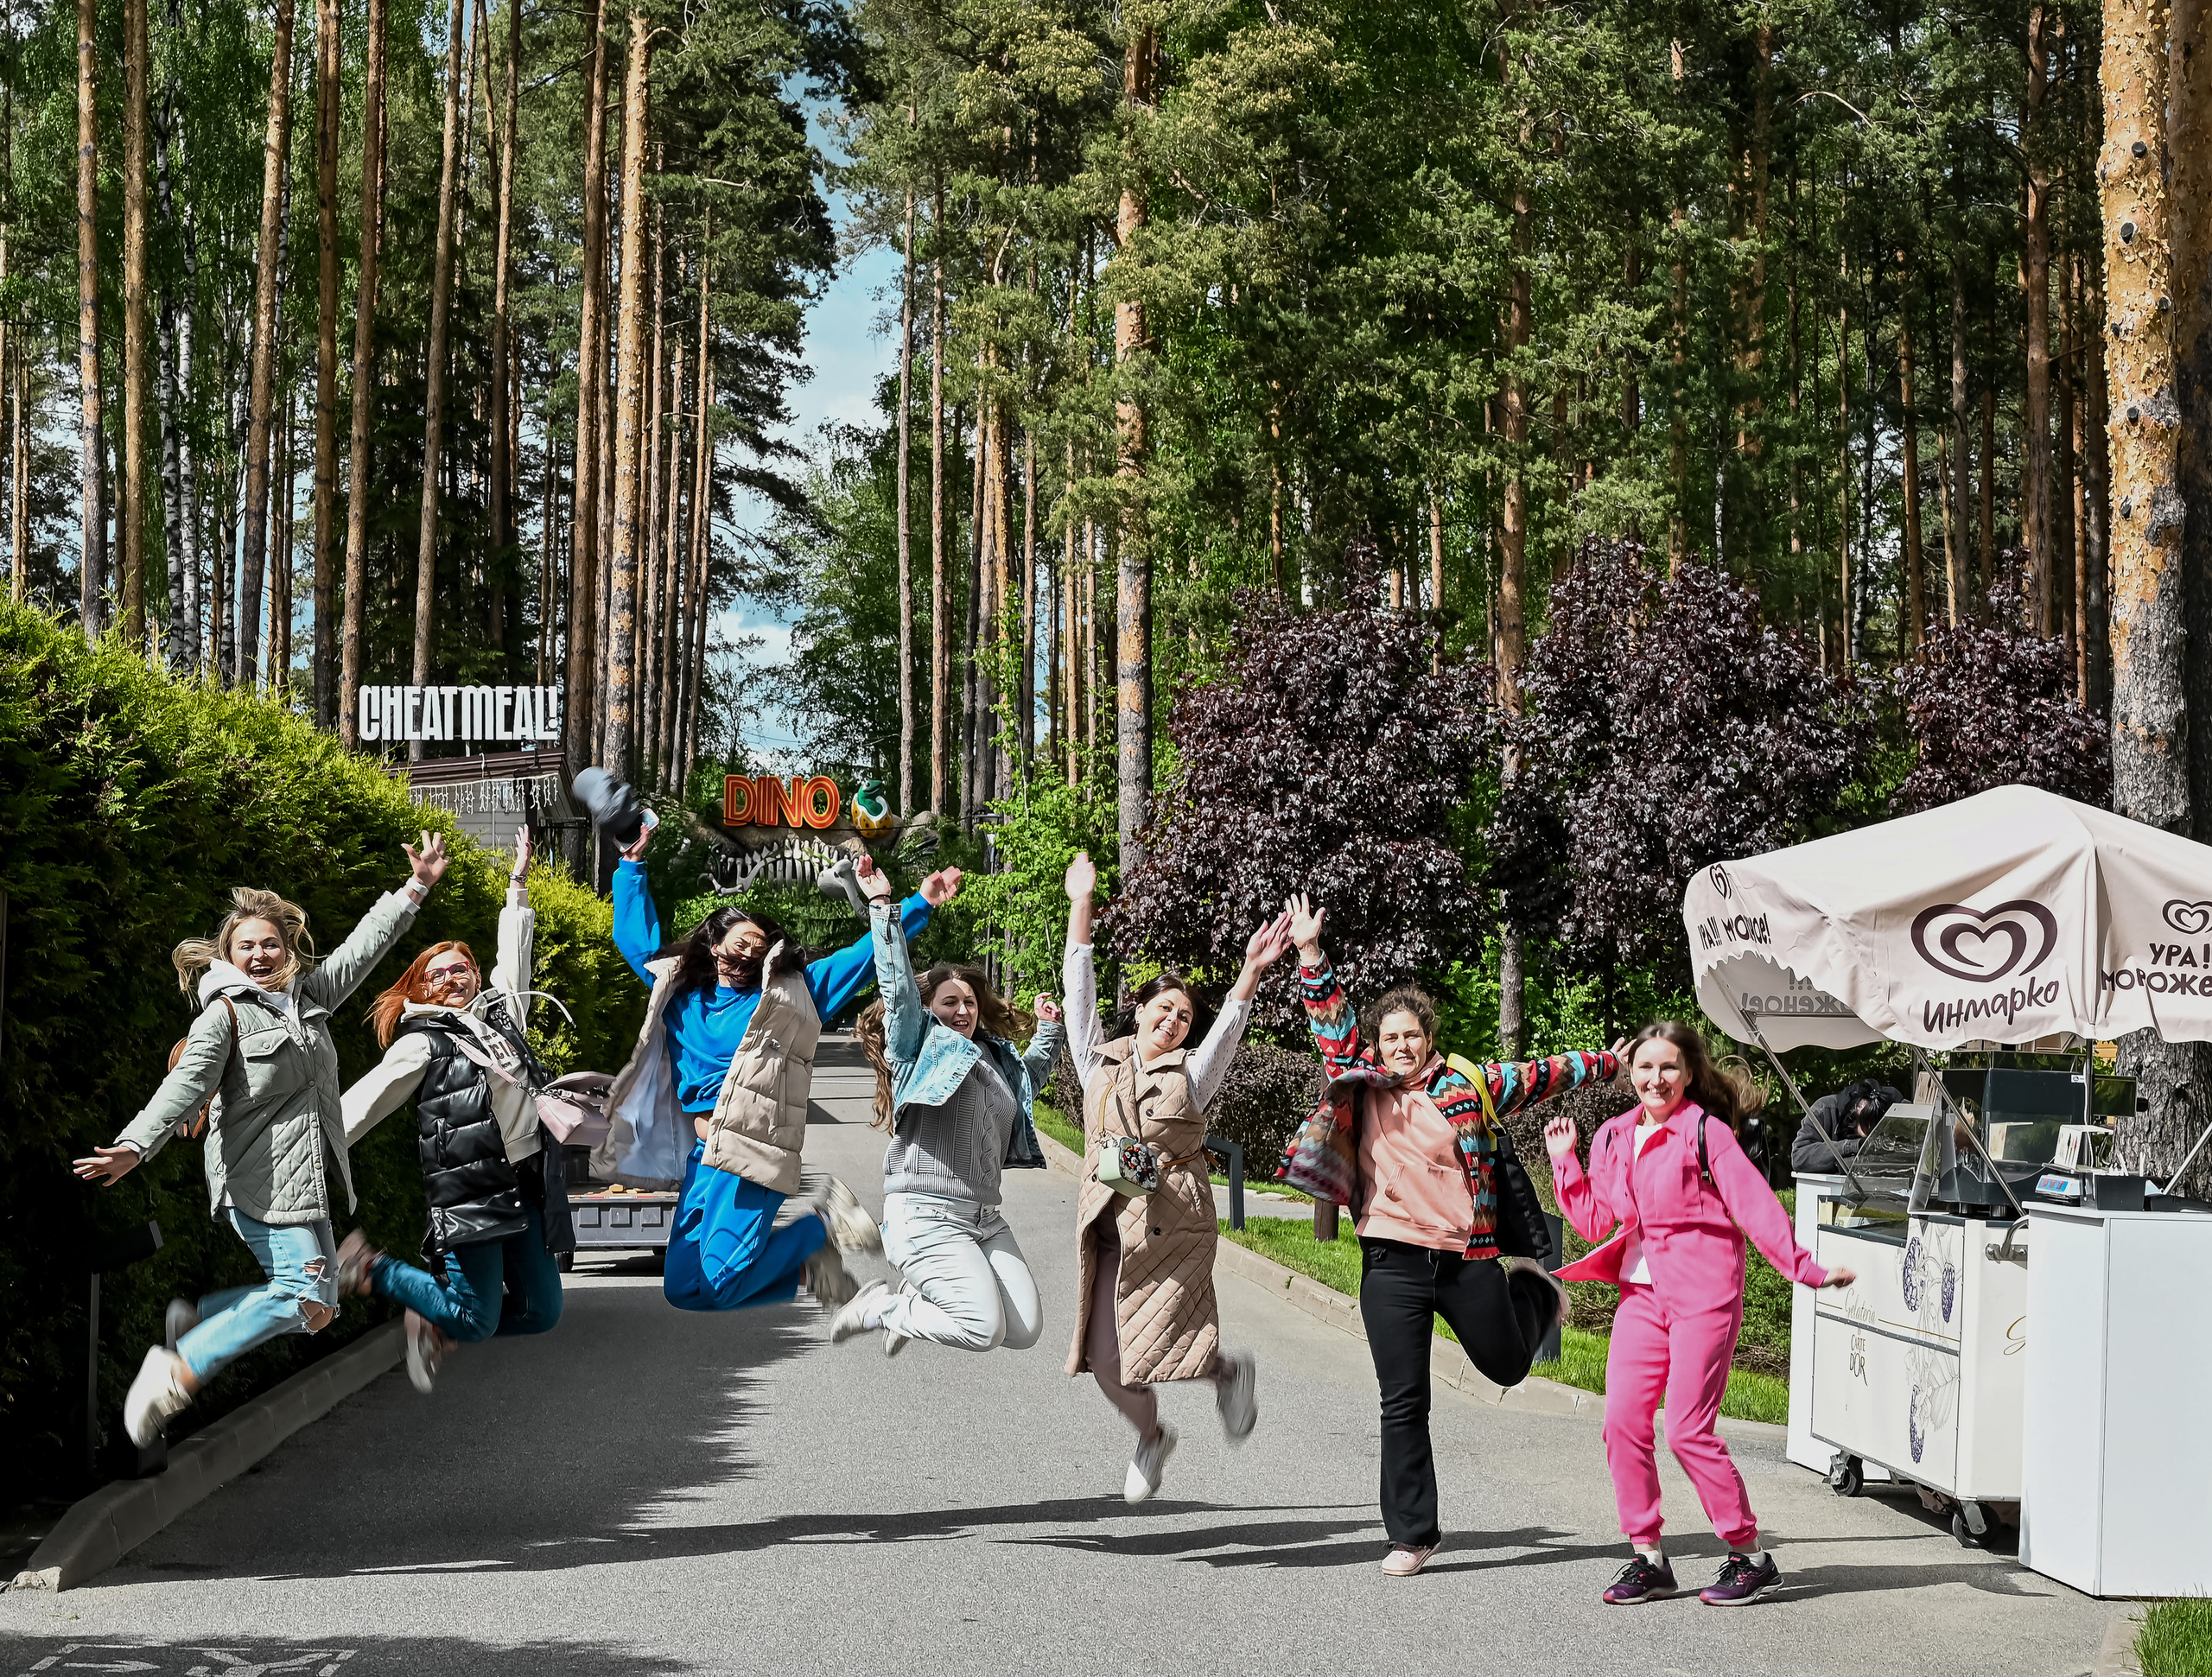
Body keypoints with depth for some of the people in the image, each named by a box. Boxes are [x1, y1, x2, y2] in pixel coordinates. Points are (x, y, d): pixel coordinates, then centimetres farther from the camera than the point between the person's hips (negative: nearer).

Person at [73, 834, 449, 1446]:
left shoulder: (309, 997, 15)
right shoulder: (226, 1015, -7)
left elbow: (365, 945, 23)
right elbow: (187, 1084, -19)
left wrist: (416, 887, 23)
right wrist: (134, 1145, -34)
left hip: (306, 1181, 8)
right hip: (259, 1181, -8)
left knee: (316, 1310, 6)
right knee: (301, 1293, -19)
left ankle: (195, 1317, 19)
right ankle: (177, 1371, -12)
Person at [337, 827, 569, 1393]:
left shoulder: (503, 1011, 19)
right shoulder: (422, 1044, 2)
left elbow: (514, 956, 33)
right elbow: (361, 1105, -1)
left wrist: (518, 886, 36)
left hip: (529, 1183, 6)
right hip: (469, 1190, -6)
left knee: (541, 1312, 2)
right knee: (477, 1321, -11)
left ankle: (437, 1321, 24)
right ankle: (368, 1267, 10)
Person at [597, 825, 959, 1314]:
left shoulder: (789, 991, 9)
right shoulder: (680, 989, 19)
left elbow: (863, 956, 9)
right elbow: (637, 938, 30)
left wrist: (919, 905, 4)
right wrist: (632, 866, 28)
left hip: (751, 1150, -6)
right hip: (700, 1156, 6)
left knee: (718, 1283, -20)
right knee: (682, 1288, 1)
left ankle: (823, 1224, 4)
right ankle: (807, 1262, 18)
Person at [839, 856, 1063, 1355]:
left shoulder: (996, 1057, 22)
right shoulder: (921, 1044, 3)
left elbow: (1032, 1073, 46)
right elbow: (898, 982, -10)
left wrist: (1048, 1029, 35)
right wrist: (882, 905, -12)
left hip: (984, 1216, 8)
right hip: (928, 1214, -8)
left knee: (1026, 1330, -1)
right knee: (985, 1328, -20)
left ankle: (920, 1298, 21)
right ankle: (878, 1307, 4)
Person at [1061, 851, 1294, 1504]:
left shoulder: (1192, 1073, 4)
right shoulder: (1100, 1061, 9)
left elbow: (1227, 1027, -12)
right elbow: (1079, 992, 5)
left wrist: (1251, 973, -29)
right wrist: (1081, 906, 0)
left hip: (1173, 1224, -3)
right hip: (1108, 1223, 3)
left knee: (1151, 1350, -11)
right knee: (1106, 1361, 1)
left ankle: (1228, 1370, 22)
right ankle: (1151, 1437, 31)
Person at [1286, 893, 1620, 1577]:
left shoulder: (1467, 1085, 2)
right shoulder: (1362, 1086, 4)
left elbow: (1538, 1076, 13)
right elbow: (1332, 1027, 5)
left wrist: (1605, 1066, 21)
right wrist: (1311, 956, -4)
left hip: (1468, 1257, 0)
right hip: (1392, 1264, 0)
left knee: (1507, 1366, 19)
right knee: (1402, 1404, 1)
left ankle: (1534, 1293, 51)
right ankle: (1412, 1534, 11)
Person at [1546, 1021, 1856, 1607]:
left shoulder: (1705, 1131, -7)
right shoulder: (1614, 1137, 11)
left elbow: (1755, 1204, -11)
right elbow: (1597, 1221, 13)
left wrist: (1805, 1269, -17)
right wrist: (1564, 1161, 7)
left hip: (1703, 1295, -6)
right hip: (1642, 1293, 6)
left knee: (1688, 1429, -9)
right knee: (1623, 1419, -3)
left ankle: (1750, 1558, 5)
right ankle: (1648, 1559, 8)